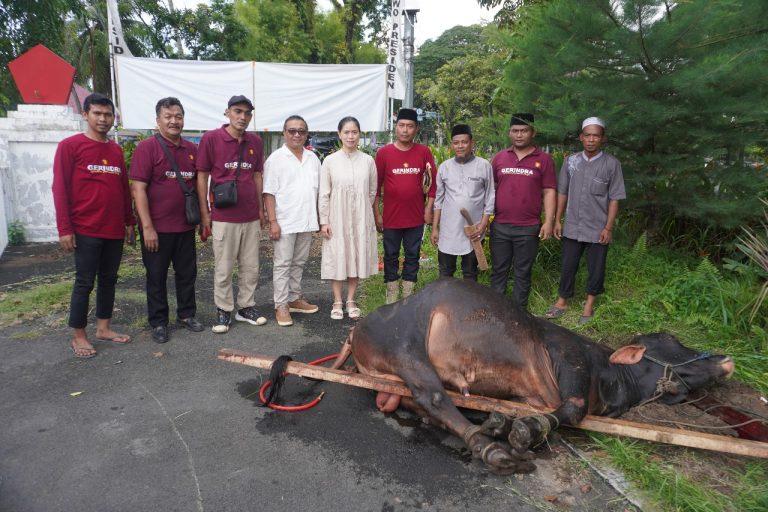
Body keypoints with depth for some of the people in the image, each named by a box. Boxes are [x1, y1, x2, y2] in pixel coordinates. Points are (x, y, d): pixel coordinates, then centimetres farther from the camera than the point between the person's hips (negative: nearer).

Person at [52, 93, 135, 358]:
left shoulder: (117, 150, 12)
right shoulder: (69, 146, -4)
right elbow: (60, 189, -8)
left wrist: (129, 221, 15)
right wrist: (64, 229, -12)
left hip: (115, 229, 5)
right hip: (86, 230, -5)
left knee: (109, 279, 12)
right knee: (84, 282, 1)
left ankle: (104, 328, 24)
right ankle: (78, 336, 13)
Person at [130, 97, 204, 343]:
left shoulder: (192, 149, 8)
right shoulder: (147, 147, -8)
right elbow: (138, 188, -12)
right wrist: (148, 227, -17)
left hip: (185, 226, 5)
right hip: (157, 227, -5)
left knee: (187, 273, 14)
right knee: (157, 277, 8)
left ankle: (186, 314, 30)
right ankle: (158, 322, 21)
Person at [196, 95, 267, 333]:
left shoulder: (255, 142, 7)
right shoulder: (211, 138, -5)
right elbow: (202, 176, -2)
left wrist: (260, 209, 13)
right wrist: (204, 213, -4)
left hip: (251, 217, 4)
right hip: (223, 217, -4)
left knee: (251, 267, 11)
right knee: (223, 268, 5)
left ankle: (246, 307, 26)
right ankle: (223, 311, 19)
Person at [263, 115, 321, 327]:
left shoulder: (313, 158, 11)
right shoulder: (276, 158, -5)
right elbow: (269, 193, -8)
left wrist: (319, 218, 11)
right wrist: (273, 221, -15)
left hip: (307, 221, 5)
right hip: (285, 222, -5)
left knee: (299, 262, 14)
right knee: (282, 264, 0)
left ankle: (294, 298, 26)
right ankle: (281, 305, 6)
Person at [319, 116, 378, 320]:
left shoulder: (368, 161, 1)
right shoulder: (330, 161, -3)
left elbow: (372, 191, 9)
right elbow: (324, 194, -2)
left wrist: (363, 211, 9)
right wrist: (324, 221, -5)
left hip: (361, 219, 2)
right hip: (337, 218, -1)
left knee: (357, 257, 8)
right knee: (337, 258, 4)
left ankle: (351, 301, 22)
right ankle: (337, 302, 17)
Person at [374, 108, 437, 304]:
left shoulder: (424, 152, -1)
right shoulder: (384, 152, -4)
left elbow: (432, 181, 4)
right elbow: (376, 186, -1)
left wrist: (429, 209, 0)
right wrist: (377, 214, -3)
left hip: (416, 217, 1)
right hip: (391, 217, -1)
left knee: (412, 256, 11)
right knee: (391, 257, 10)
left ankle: (408, 298, 25)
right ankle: (391, 299, 24)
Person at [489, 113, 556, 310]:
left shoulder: (544, 159, 1)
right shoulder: (499, 157, 7)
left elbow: (549, 192, 0)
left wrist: (548, 221, -7)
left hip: (529, 228, -2)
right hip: (500, 226, 2)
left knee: (522, 273, 8)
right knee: (498, 271, 11)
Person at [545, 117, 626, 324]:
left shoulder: (612, 164, -6)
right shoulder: (571, 161, 2)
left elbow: (614, 199, -5)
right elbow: (562, 193, 7)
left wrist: (609, 227, -9)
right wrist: (557, 220, 5)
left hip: (598, 229, -2)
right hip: (572, 227, 2)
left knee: (595, 268, 11)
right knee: (568, 266, 12)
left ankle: (589, 304, 28)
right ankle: (562, 301, 27)